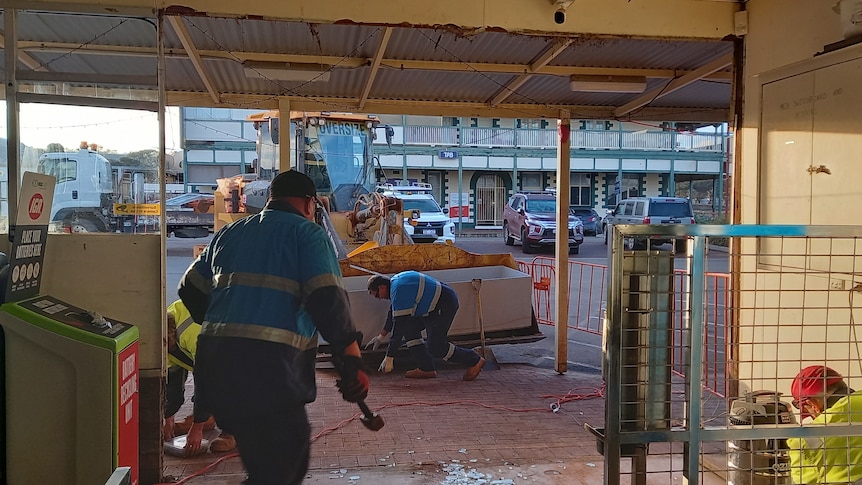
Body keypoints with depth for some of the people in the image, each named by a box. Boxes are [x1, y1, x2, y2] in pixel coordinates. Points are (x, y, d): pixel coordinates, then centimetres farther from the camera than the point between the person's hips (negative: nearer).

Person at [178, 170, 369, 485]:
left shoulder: (229, 233, 21)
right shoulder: (308, 233, 2)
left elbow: (190, 290, 25)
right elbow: (328, 300, -10)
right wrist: (352, 362, -8)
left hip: (215, 363, 8)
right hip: (270, 367, -7)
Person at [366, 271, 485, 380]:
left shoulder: (399, 291, -23)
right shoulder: (396, 281, 9)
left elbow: (399, 325, -24)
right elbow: (394, 311, 24)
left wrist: (389, 357, -19)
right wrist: (382, 335, 29)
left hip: (446, 304, -11)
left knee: (435, 347, -9)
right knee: (410, 327, 7)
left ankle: (474, 360, 6)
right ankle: (425, 369, 8)